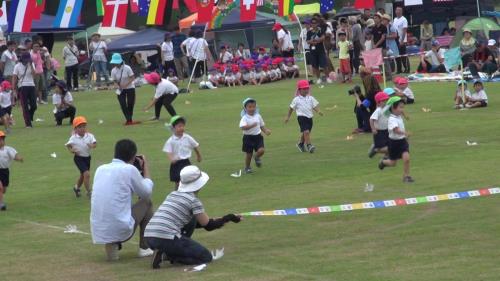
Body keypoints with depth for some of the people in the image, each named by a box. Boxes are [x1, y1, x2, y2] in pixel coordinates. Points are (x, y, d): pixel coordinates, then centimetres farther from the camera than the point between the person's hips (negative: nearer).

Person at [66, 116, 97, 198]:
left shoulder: (90, 136, -9)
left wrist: (92, 145, -39)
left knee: (83, 175, 22)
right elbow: (68, 145, -3)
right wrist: (71, 150, -22)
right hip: (79, 158, -5)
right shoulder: (73, 138, -13)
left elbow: (95, 144, -17)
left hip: (87, 157, 5)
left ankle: (76, 188, 48)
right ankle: (89, 192, -7)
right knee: (86, 174, -17)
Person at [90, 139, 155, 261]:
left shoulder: (101, 169, 12)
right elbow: (147, 192, 9)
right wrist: (145, 168, 22)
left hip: (98, 232, 5)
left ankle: (111, 244, 16)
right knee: (147, 202, 21)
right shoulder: (129, 169, -5)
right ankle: (144, 247, 22)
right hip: (121, 231, -5)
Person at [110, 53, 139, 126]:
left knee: (130, 104, -1)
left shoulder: (127, 68, -18)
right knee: (123, 104, -8)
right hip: (121, 90, 2)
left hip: (130, 88, -2)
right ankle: (128, 120, -4)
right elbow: (115, 81, -1)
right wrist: (118, 86, -21)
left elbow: (132, 78, -14)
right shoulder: (113, 71, -10)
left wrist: (126, 84, -25)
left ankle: (129, 120, 13)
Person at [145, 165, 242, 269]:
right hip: (167, 240, -8)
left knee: (192, 220, 27)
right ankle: (171, 256, -7)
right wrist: (228, 218, 16)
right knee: (207, 257, 6)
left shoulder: (172, 194, 19)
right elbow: (207, 226, 4)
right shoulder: (193, 200, -1)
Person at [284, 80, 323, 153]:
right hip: (301, 117, -5)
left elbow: (315, 106, 6)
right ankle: (309, 145, -19)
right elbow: (291, 108, 9)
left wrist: (318, 111, -14)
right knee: (306, 131, -19)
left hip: (309, 117, 5)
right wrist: (287, 117, 12)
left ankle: (301, 144, 37)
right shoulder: (296, 99, 0)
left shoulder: (310, 98, 8)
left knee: (304, 133, 15)